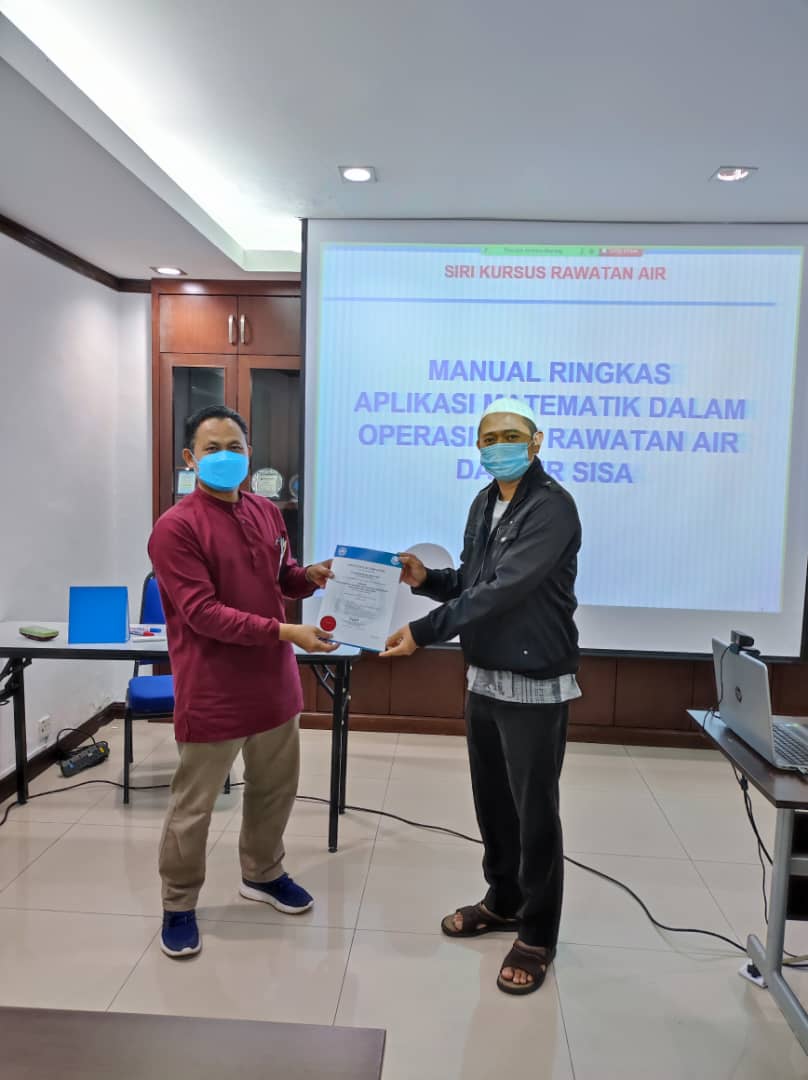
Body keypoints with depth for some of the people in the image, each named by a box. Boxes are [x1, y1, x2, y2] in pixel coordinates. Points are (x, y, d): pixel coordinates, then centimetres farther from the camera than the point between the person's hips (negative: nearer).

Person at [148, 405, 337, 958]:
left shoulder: (268, 513, 5)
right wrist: (284, 631, -28)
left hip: (273, 680, 7)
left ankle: (263, 873, 45)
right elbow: (203, 613, -22)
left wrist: (313, 575, -7)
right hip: (213, 691, -6)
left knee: (276, 787, 21)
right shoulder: (176, 527, -17)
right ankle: (179, 905, 31)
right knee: (194, 804, 9)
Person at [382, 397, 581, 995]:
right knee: (491, 800, 19)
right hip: (484, 678, 8)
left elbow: (503, 591, -26)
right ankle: (503, 900, 40)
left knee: (535, 811, 5)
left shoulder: (552, 507, -17)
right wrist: (427, 578, -6)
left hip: (536, 685, -7)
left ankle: (537, 935, 23)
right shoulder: (484, 503, 8)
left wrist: (423, 632, -26)